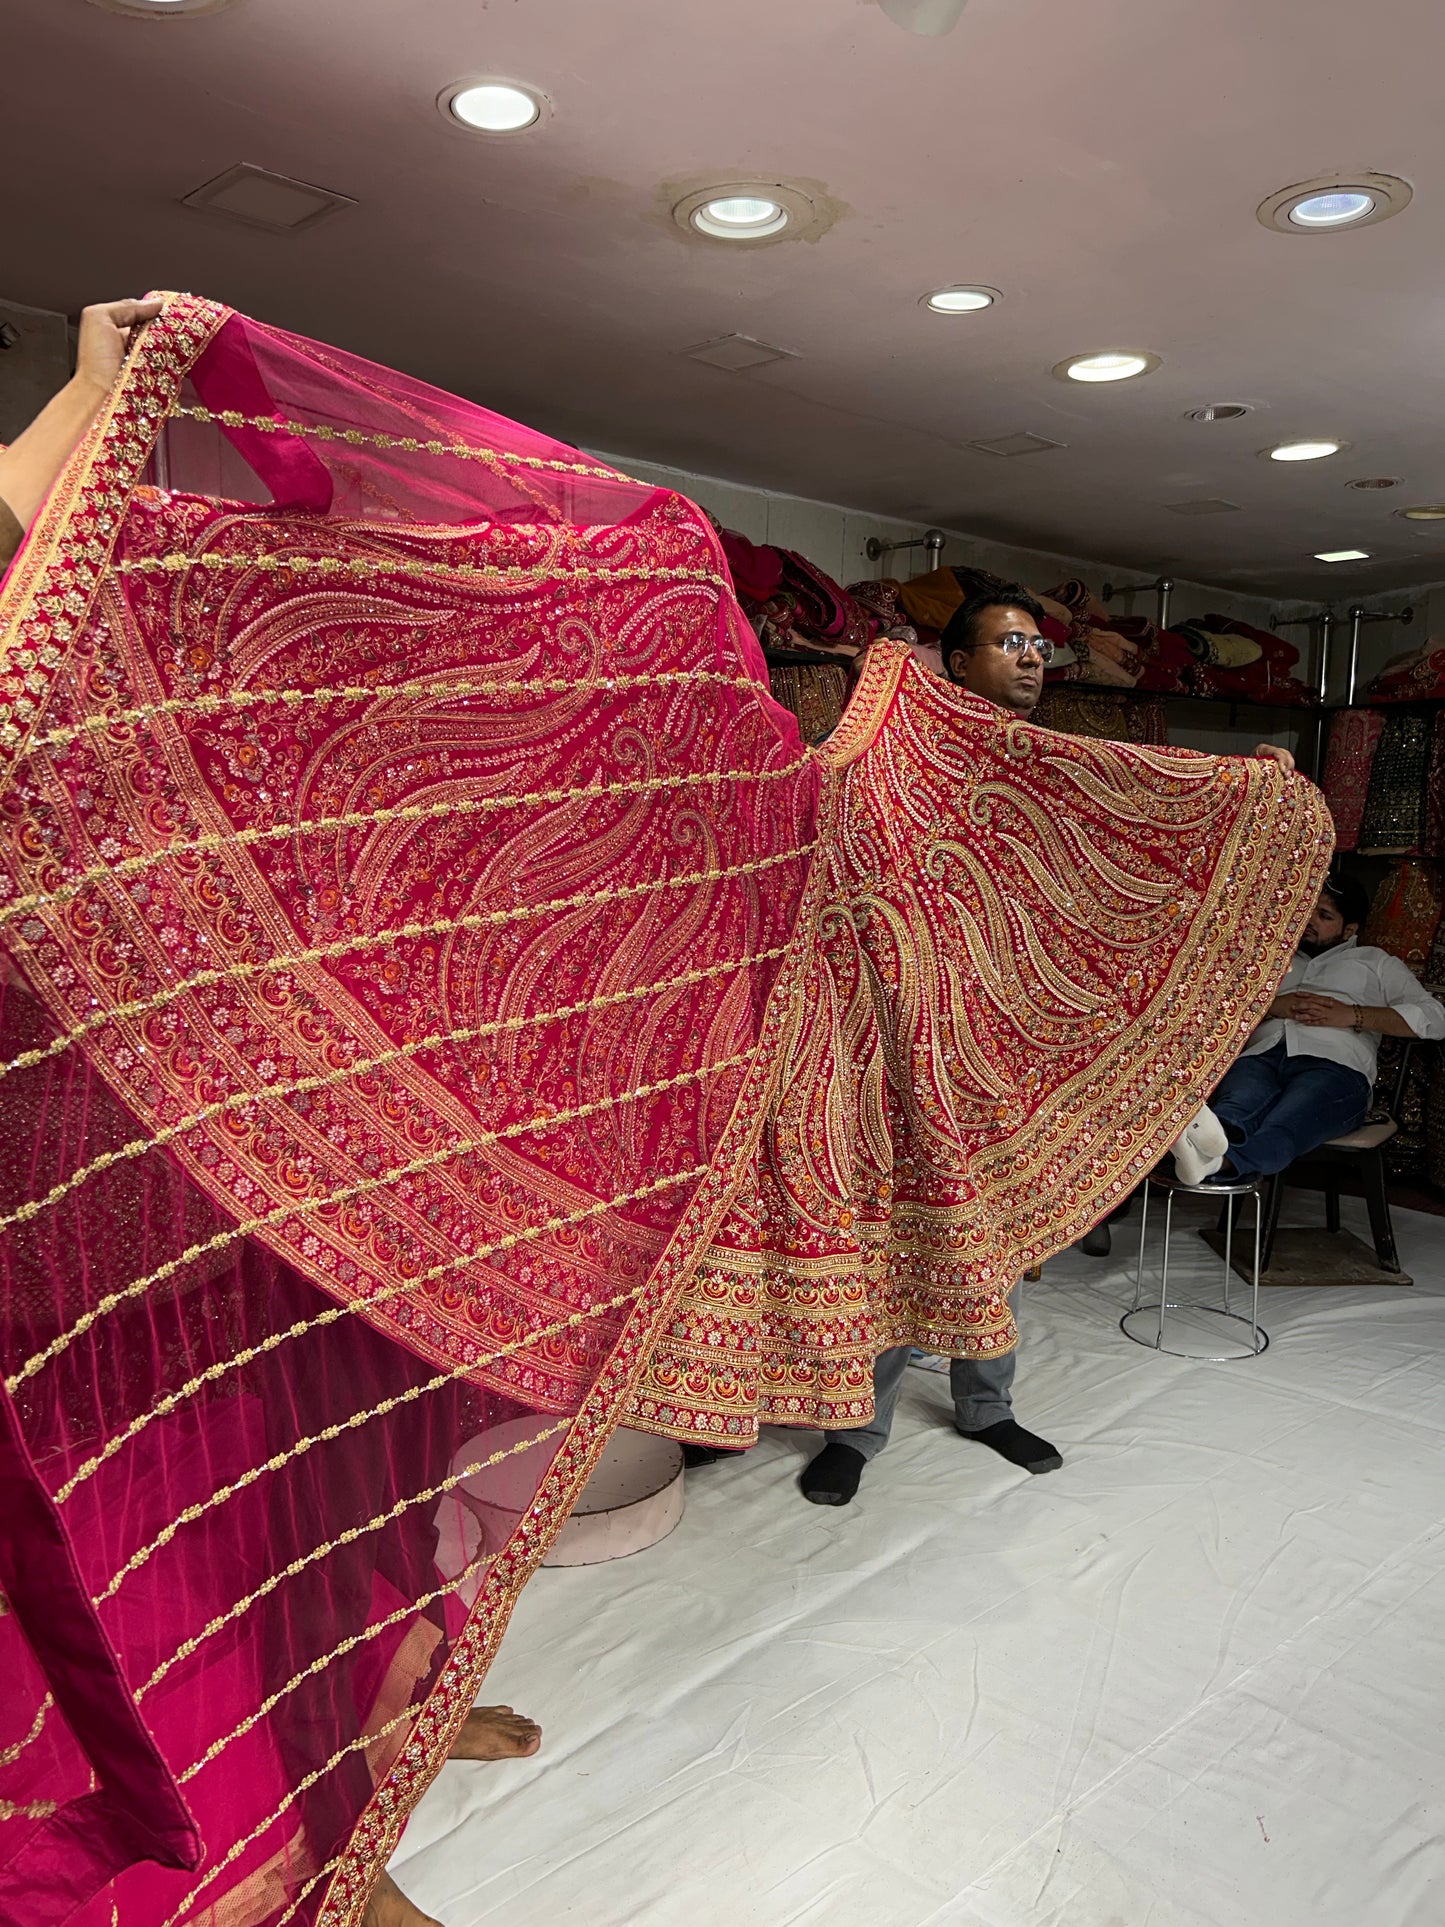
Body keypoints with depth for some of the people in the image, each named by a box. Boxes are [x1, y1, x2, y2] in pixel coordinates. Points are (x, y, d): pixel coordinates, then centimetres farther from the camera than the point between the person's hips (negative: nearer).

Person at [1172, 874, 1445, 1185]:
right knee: (1239, 1105, -39)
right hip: (1260, 1055, 2)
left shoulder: (1375, 961, 31)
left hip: (1333, 1064, -2)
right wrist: (1271, 1005, 3)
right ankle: (1216, 1132, -74)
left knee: (1281, 1128, -40)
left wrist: (1352, 1015, 2)